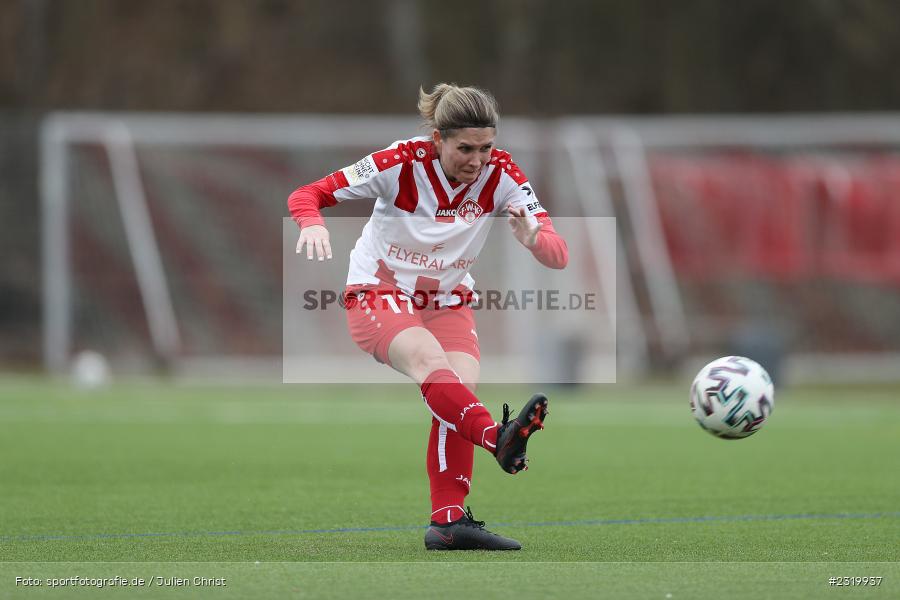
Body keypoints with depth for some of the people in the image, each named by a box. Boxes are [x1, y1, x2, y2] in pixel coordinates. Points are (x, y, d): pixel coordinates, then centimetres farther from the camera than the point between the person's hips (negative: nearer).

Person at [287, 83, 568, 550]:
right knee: (431, 360, -34)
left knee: (461, 388, -22)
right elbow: (307, 195, -18)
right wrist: (312, 224, -41)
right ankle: (500, 440, -57)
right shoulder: (402, 162, -20)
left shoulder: (501, 174, -13)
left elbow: (558, 255, -19)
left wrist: (532, 237, -43)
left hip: (448, 302, 4)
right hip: (378, 295, -4)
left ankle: (449, 521, -18)